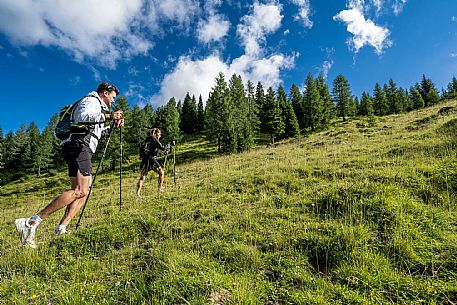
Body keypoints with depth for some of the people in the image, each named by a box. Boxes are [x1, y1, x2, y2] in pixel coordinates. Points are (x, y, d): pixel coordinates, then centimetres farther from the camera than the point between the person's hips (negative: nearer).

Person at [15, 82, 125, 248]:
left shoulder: (98, 107, 33)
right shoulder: (92, 100, 2)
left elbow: (97, 132, 36)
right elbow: (82, 116, -20)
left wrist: (113, 126, 25)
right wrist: (108, 116, -18)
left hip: (83, 150, 11)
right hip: (78, 146, -11)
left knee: (82, 192, 2)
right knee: (80, 191, -22)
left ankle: (60, 230, -4)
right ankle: (31, 222, -20)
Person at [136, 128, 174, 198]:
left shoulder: (148, 139, 19)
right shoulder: (154, 139, -4)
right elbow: (163, 148, -9)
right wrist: (171, 145, 2)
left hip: (145, 160, 8)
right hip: (151, 159, -8)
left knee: (142, 177, 6)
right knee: (161, 172, 8)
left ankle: (137, 194, 1)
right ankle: (160, 188, 12)